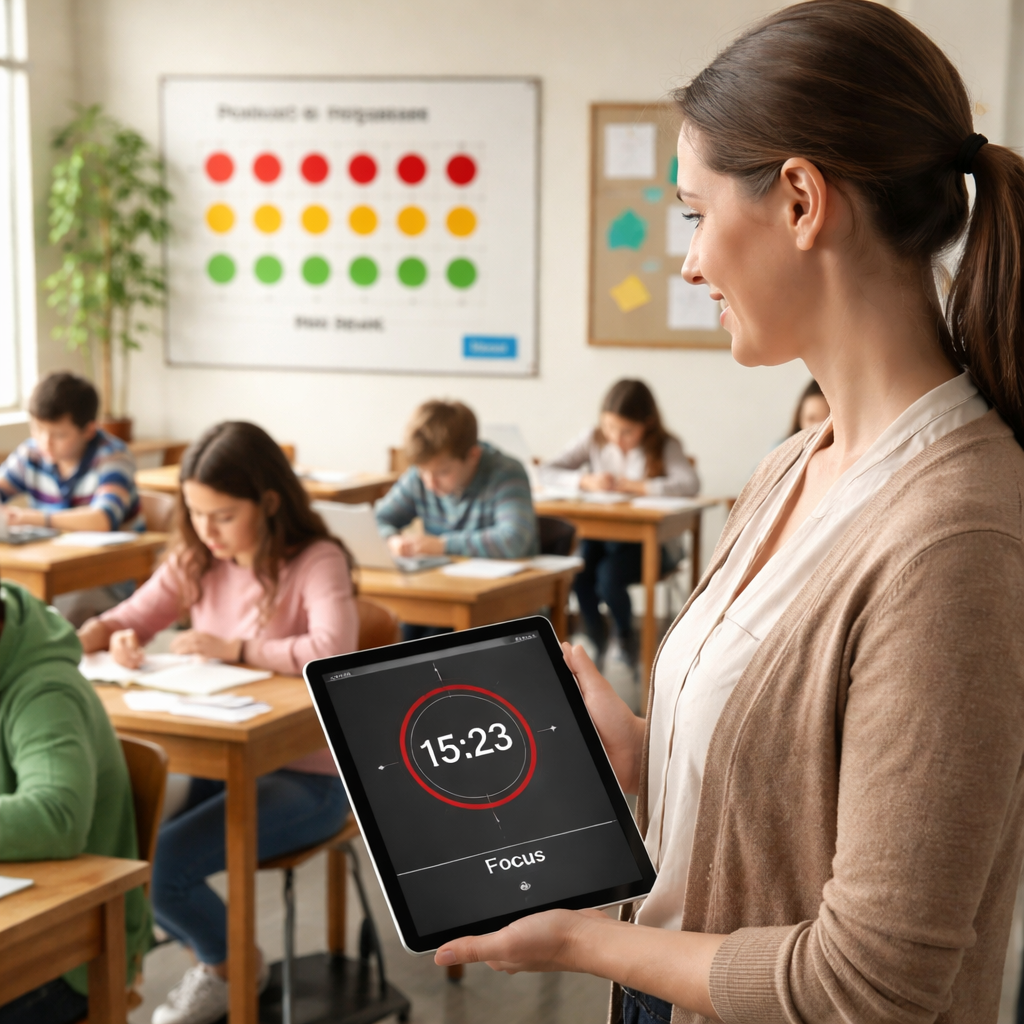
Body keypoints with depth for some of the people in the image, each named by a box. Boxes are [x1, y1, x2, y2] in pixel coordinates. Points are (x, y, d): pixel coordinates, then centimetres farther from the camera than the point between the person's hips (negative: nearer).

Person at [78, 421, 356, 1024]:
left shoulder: (317, 562, -15)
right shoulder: (198, 561, 4)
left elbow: (334, 652, -32)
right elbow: (129, 617, 9)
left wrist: (234, 649, -26)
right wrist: (115, 636, -14)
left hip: (306, 775, -7)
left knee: (161, 863, -22)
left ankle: (231, 965, 11)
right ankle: (193, 933, 16)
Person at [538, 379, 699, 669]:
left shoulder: (665, 446, -6)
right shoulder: (594, 440, 4)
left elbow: (690, 484, -26)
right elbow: (545, 471, -3)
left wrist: (636, 486, -26)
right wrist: (585, 481, -19)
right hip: (599, 535, 3)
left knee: (609, 576, -30)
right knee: (579, 571, -29)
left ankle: (626, 634, 4)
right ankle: (595, 635, 2)